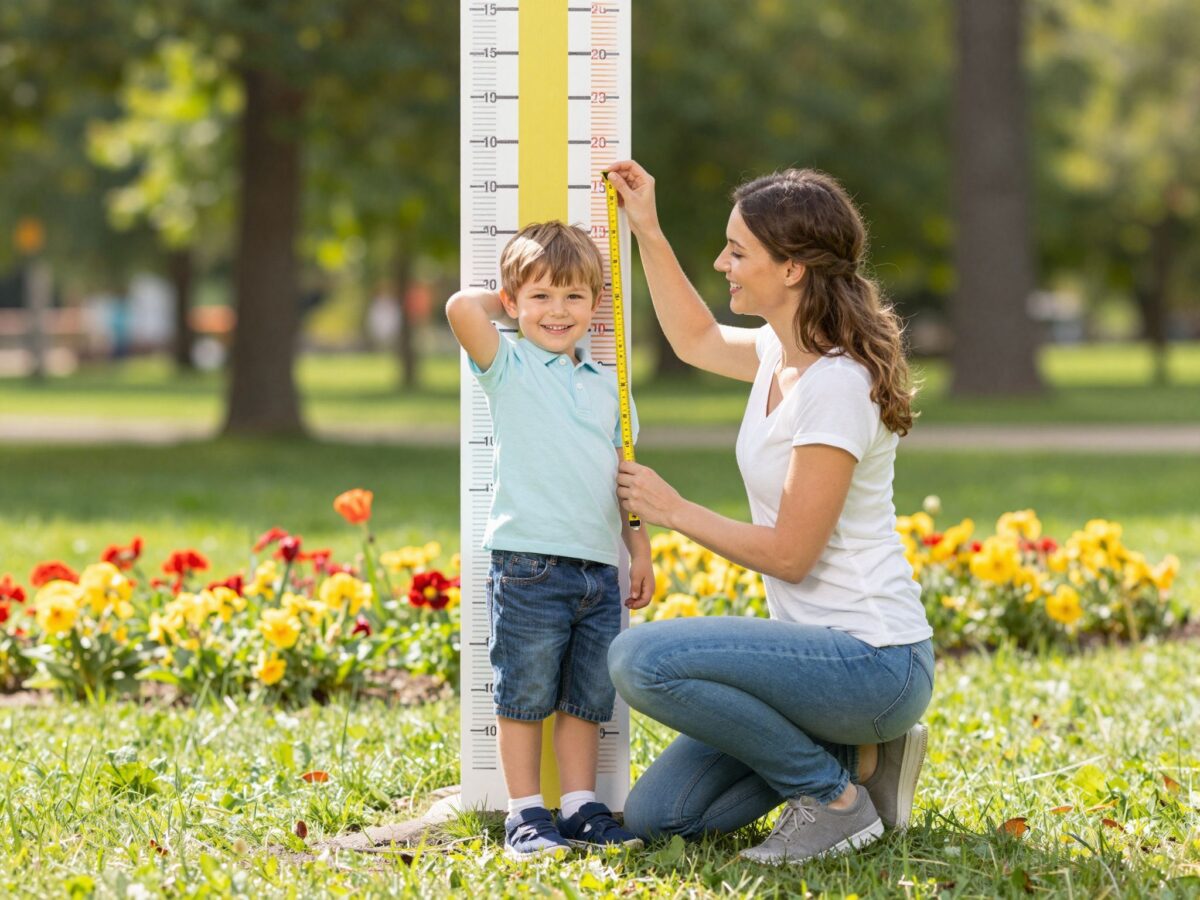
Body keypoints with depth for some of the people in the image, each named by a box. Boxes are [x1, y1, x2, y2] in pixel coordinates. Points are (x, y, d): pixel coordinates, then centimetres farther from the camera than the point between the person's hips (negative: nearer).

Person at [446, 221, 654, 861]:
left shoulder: (606, 384, 16)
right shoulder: (510, 369, -1)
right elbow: (461, 308, -18)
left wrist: (641, 550, 16)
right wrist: (501, 304, 2)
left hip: (600, 569, 5)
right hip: (529, 563, -5)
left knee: (586, 698, 10)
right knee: (525, 696, 0)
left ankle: (580, 808, 17)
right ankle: (525, 814, 6)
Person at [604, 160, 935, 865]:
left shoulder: (835, 384, -20)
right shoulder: (781, 353, 8)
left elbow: (790, 553, -20)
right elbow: (698, 340, 31)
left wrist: (673, 510, -10)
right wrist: (648, 231, 23)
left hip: (875, 662, -9)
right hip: (824, 648, 9)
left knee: (642, 660, -26)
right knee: (654, 817, 4)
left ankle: (834, 796, -11)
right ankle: (856, 755, 12)